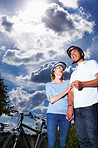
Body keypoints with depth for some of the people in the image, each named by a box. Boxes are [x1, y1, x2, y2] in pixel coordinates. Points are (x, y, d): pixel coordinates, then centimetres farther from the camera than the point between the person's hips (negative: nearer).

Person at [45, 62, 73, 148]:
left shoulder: (68, 83, 12)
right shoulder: (49, 85, 8)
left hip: (65, 115, 2)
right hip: (52, 114, -1)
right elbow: (51, 100, -6)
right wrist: (65, 91, -11)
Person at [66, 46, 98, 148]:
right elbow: (71, 91, 16)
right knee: (82, 139, 4)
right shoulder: (73, 73, 28)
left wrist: (83, 84, -19)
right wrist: (70, 106, -1)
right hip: (77, 109, 6)